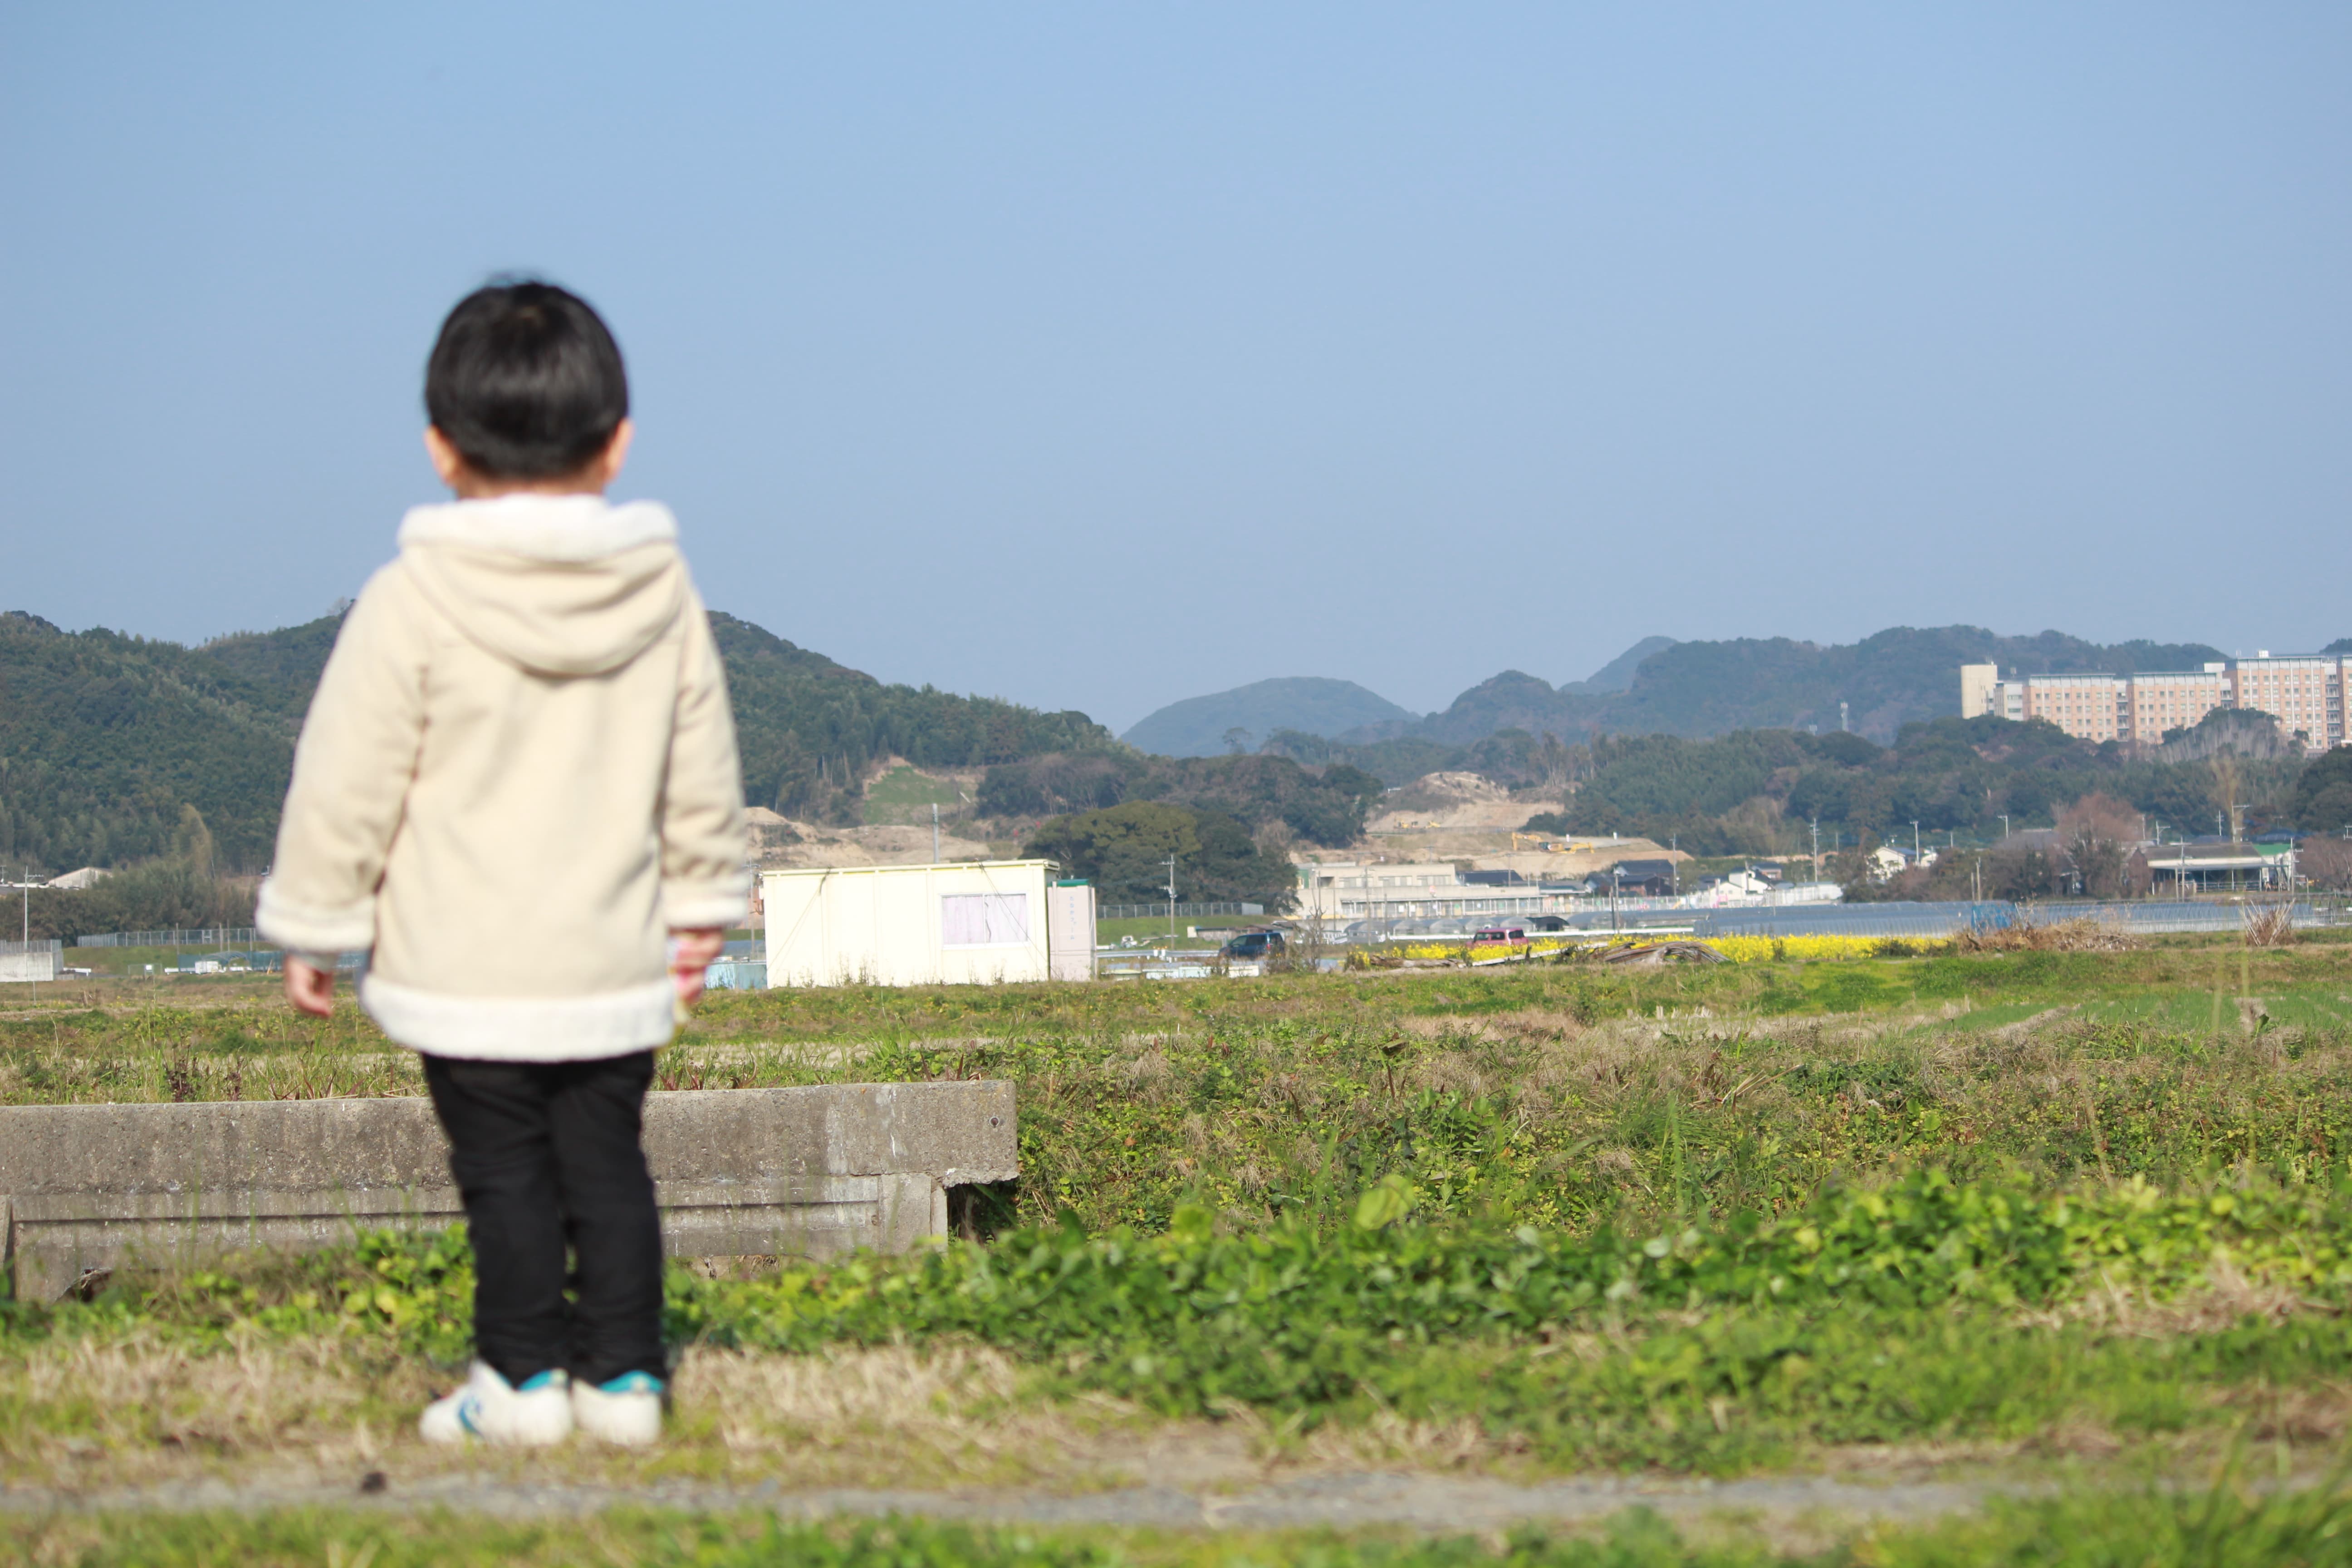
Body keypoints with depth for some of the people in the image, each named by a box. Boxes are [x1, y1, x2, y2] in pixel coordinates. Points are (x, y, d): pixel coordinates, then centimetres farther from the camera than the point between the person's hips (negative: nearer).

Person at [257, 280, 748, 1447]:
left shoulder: (414, 603, -12)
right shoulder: (663, 594, 2)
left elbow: (347, 780, -7)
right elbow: (701, 773, 13)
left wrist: (314, 924, 3)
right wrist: (702, 904, 26)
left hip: (467, 970, -4)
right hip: (614, 962, 4)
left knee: (505, 1173, 3)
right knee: (606, 1163, 11)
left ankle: (523, 1381, 8)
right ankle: (623, 1375, 13)